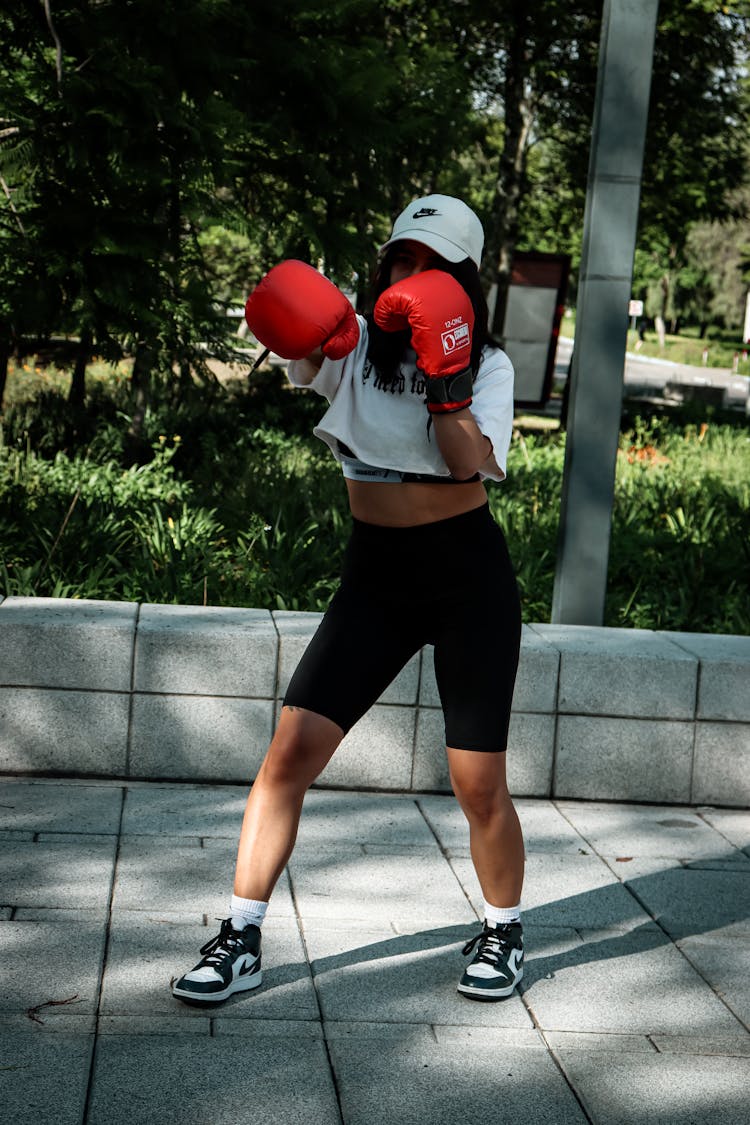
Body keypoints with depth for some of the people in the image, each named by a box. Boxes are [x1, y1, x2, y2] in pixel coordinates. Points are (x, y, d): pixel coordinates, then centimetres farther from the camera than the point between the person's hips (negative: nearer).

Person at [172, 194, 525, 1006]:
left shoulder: (488, 366, 0)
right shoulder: (353, 344, 0)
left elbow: (474, 467, -16)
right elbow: (303, 353, -23)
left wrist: (445, 381, -26)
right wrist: (301, 333, -44)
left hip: (467, 575, -1)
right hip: (374, 577, 1)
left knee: (477, 785, 0)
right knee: (290, 751, -10)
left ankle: (503, 934, 26)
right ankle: (240, 940, 1)